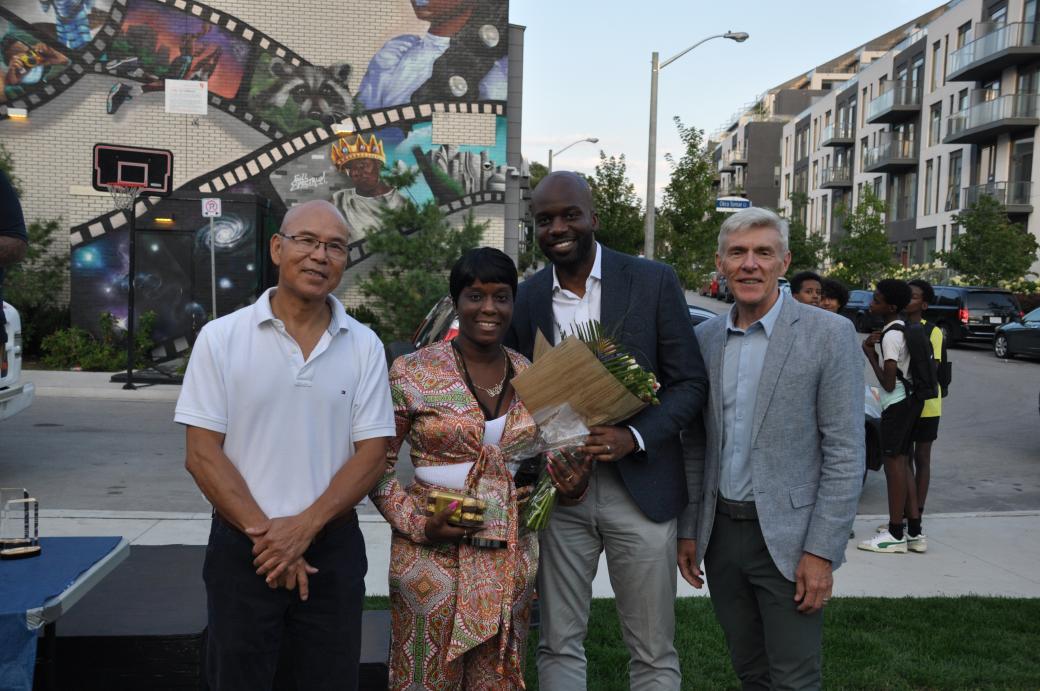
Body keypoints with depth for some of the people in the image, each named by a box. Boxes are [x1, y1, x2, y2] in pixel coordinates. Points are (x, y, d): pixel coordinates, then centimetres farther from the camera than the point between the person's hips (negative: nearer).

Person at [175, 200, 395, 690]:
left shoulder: (365, 346, 0)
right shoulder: (222, 337, -4)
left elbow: (371, 454, -2)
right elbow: (202, 454, -6)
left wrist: (303, 527, -14)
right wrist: (264, 533, -13)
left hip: (333, 548, 2)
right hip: (242, 547, -1)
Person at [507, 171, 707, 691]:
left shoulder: (653, 282, -4)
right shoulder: (526, 298, 4)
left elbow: (690, 382, -3)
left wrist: (633, 437, -18)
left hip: (639, 488, -2)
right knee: (559, 645, 13)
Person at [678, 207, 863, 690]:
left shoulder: (828, 334, -9)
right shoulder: (705, 338, 5)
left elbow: (845, 453, -11)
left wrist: (821, 551, -14)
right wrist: (688, 530, 8)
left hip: (787, 537, -4)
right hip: (720, 534, 5)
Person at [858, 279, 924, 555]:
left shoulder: (890, 336, -19)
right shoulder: (904, 329, 12)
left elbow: (888, 382, -20)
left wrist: (870, 355, -11)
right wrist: (874, 349, 4)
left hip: (897, 404, -10)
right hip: (909, 400, 10)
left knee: (893, 463, -4)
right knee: (901, 462, 14)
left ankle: (896, 535, 1)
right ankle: (914, 529, 19)